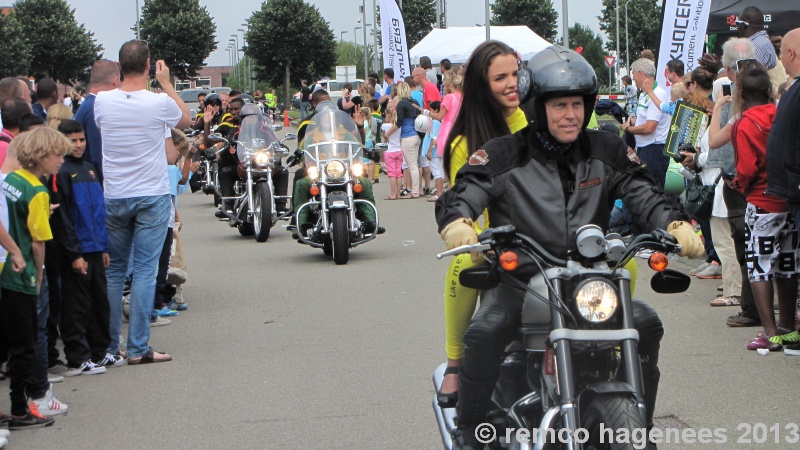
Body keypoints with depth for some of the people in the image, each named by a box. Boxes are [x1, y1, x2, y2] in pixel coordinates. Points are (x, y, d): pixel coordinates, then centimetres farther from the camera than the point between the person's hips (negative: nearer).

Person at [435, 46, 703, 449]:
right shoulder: (505, 154, 1)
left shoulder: (605, 151, 11)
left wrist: (674, 225, -15)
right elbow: (465, 192, -8)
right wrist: (457, 221, -33)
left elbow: (641, 192, 6)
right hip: (517, 276, -3)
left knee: (645, 322, -14)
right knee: (486, 330, -31)